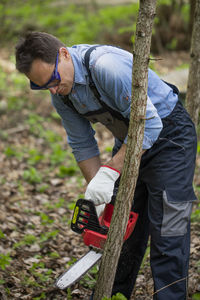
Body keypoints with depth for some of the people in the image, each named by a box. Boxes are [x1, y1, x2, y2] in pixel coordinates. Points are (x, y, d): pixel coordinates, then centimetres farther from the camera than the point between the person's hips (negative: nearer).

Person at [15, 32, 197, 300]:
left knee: (167, 231, -10)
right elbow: (83, 145, 4)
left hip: (169, 134, -8)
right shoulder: (61, 94, -6)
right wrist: (99, 194, -5)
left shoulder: (106, 66, -33)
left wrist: (109, 172, -30)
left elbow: (149, 123, -32)